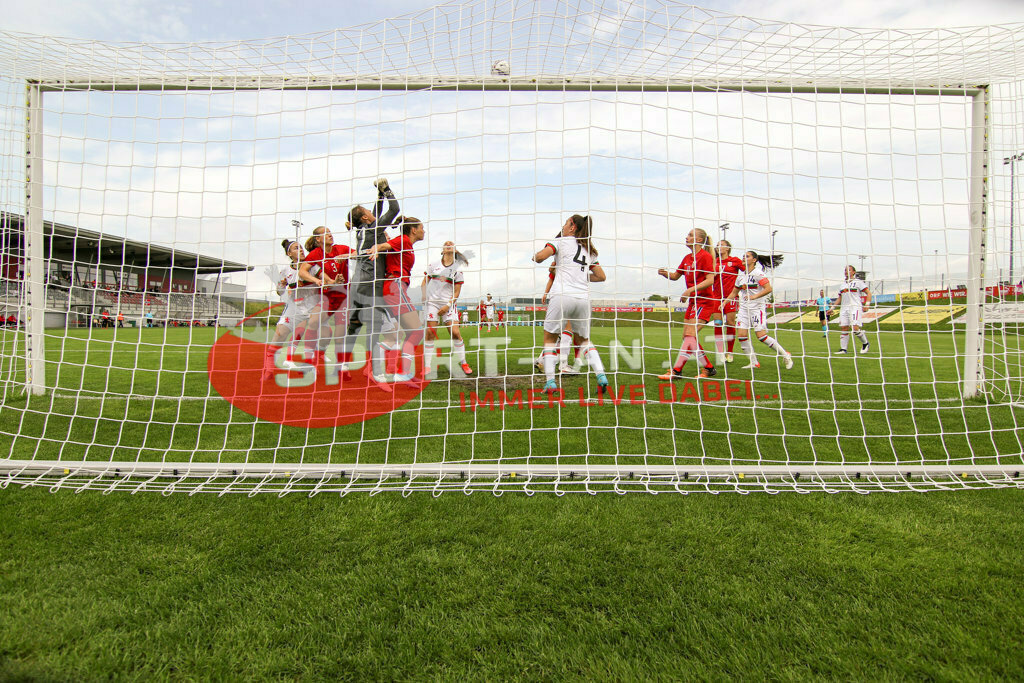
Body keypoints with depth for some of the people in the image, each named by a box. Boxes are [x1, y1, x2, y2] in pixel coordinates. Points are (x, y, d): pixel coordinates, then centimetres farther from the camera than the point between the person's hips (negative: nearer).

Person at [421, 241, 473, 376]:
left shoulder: (457, 268, 4)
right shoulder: (433, 265, 9)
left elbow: (456, 292, 1)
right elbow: (425, 281, 14)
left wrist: (448, 305, -10)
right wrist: (424, 296, -3)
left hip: (448, 304, -1)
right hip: (431, 302, 1)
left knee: (455, 332, -11)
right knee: (430, 333, -5)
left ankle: (462, 362, 6)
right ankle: (427, 366, 1)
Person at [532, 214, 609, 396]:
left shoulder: (561, 241, 6)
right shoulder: (589, 250, 21)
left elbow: (540, 257, -9)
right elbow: (601, 276, 21)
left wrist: (535, 256, 14)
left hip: (562, 295, -5)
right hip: (583, 298, 5)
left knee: (549, 338, 9)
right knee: (584, 340, 19)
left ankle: (550, 382, 0)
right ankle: (601, 376, 3)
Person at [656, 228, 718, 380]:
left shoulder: (705, 256, -9)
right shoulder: (687, 258, 14)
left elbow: (710, 280, -17)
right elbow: (675, 276, 20)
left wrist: (690, 290, -25)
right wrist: (665, 273, -2)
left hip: (704, 301, -9)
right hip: (693, 301, 9)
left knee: (690, 335, -15)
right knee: (687, 337, 5)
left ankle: (676, 370, -17)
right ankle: (709, 368, 15)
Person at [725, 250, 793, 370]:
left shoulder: (758, 273, -7)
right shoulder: (741, 276, 13)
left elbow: (768, 289, -17)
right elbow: (734, 293, 21)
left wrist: (754, 296, -27)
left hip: (757, 307, -6)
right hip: (744, 308, 6)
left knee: (761, 336, -12)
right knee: (742, 335, -6)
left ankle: (786, 355, 7)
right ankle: (754, 363, 5)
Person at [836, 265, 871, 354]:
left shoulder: (858, 282, 3)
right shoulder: (843, 283, 19)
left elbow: (868, 293, 1)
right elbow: (839, 298, 26)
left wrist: (866, 305, -10)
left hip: (855, 307, -5)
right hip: (844, 308, 5)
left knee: (855, 328, -16)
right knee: (843, 328, -2)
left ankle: (865, 343, 7)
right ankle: (843, 349, 1)